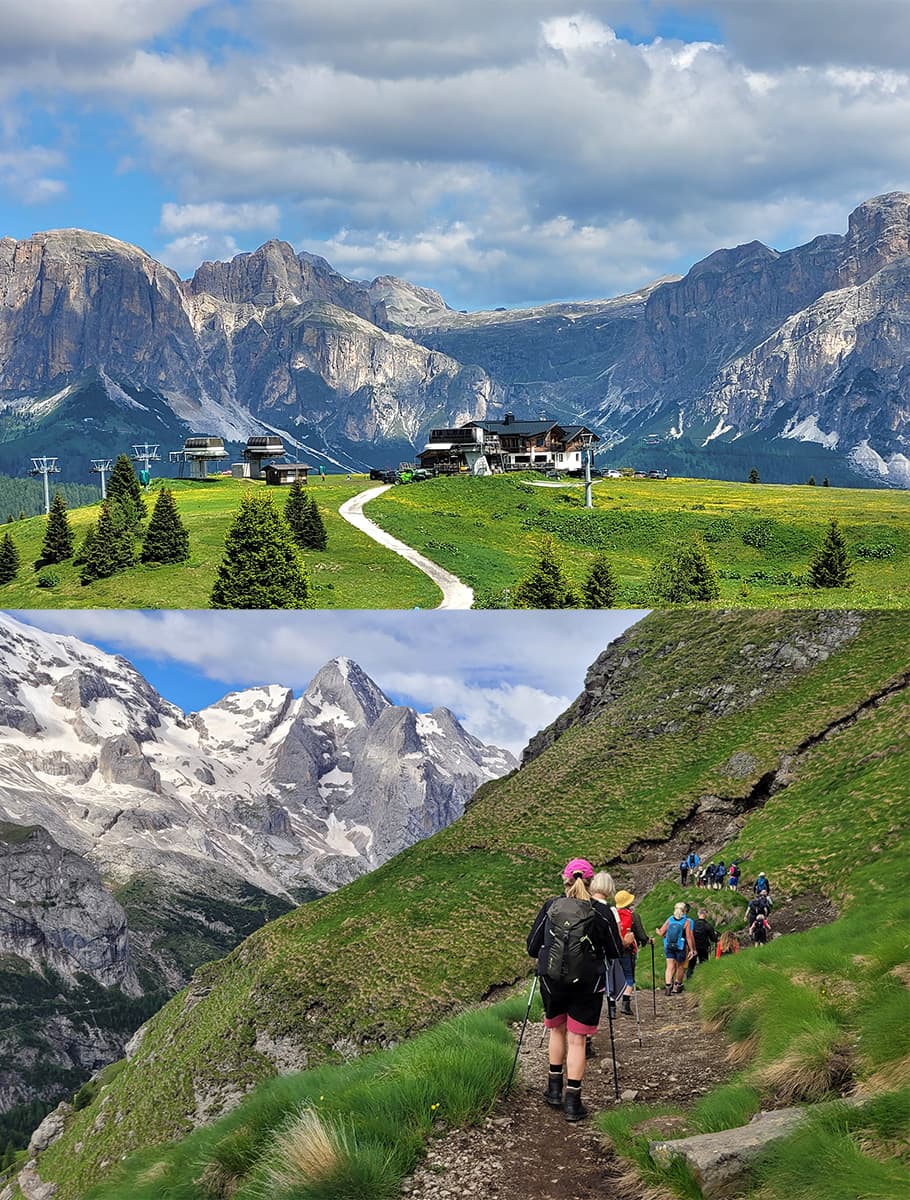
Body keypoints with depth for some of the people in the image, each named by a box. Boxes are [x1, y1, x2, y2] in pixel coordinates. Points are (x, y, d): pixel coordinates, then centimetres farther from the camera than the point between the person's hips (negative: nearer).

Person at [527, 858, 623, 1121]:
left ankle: (554, 1089, 26)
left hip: (551, 981, 2)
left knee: (557, 1030, 22)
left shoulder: (550, 907, -2)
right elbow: (615, 952, 2)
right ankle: (572, 1102, 3)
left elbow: (532, 948, 2)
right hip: (587, 984, -2)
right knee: (576, 1039, 4)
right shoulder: (600, 913, -6)